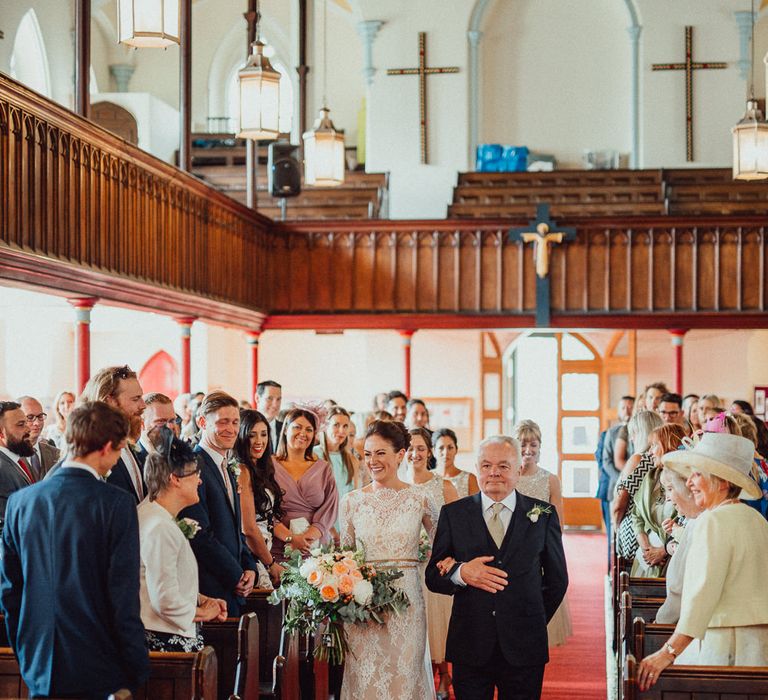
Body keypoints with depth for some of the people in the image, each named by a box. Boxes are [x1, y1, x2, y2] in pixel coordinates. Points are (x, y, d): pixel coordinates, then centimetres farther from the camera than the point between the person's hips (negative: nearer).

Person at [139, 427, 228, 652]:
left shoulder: (164, 519, 13)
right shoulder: (159, 528, -20)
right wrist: (203, 612, -5)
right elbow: (166, 602, -22)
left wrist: (201, 599, 9)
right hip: (168, 640, -10)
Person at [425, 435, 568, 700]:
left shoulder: (543, 514, 4)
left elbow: (557, 579, 11)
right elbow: (433, 577, 3)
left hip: (524, 648, 0)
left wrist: (533, 624, 11)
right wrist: (460, 573, -16)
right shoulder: (453, 514, 4)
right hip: (469, 647, 0)